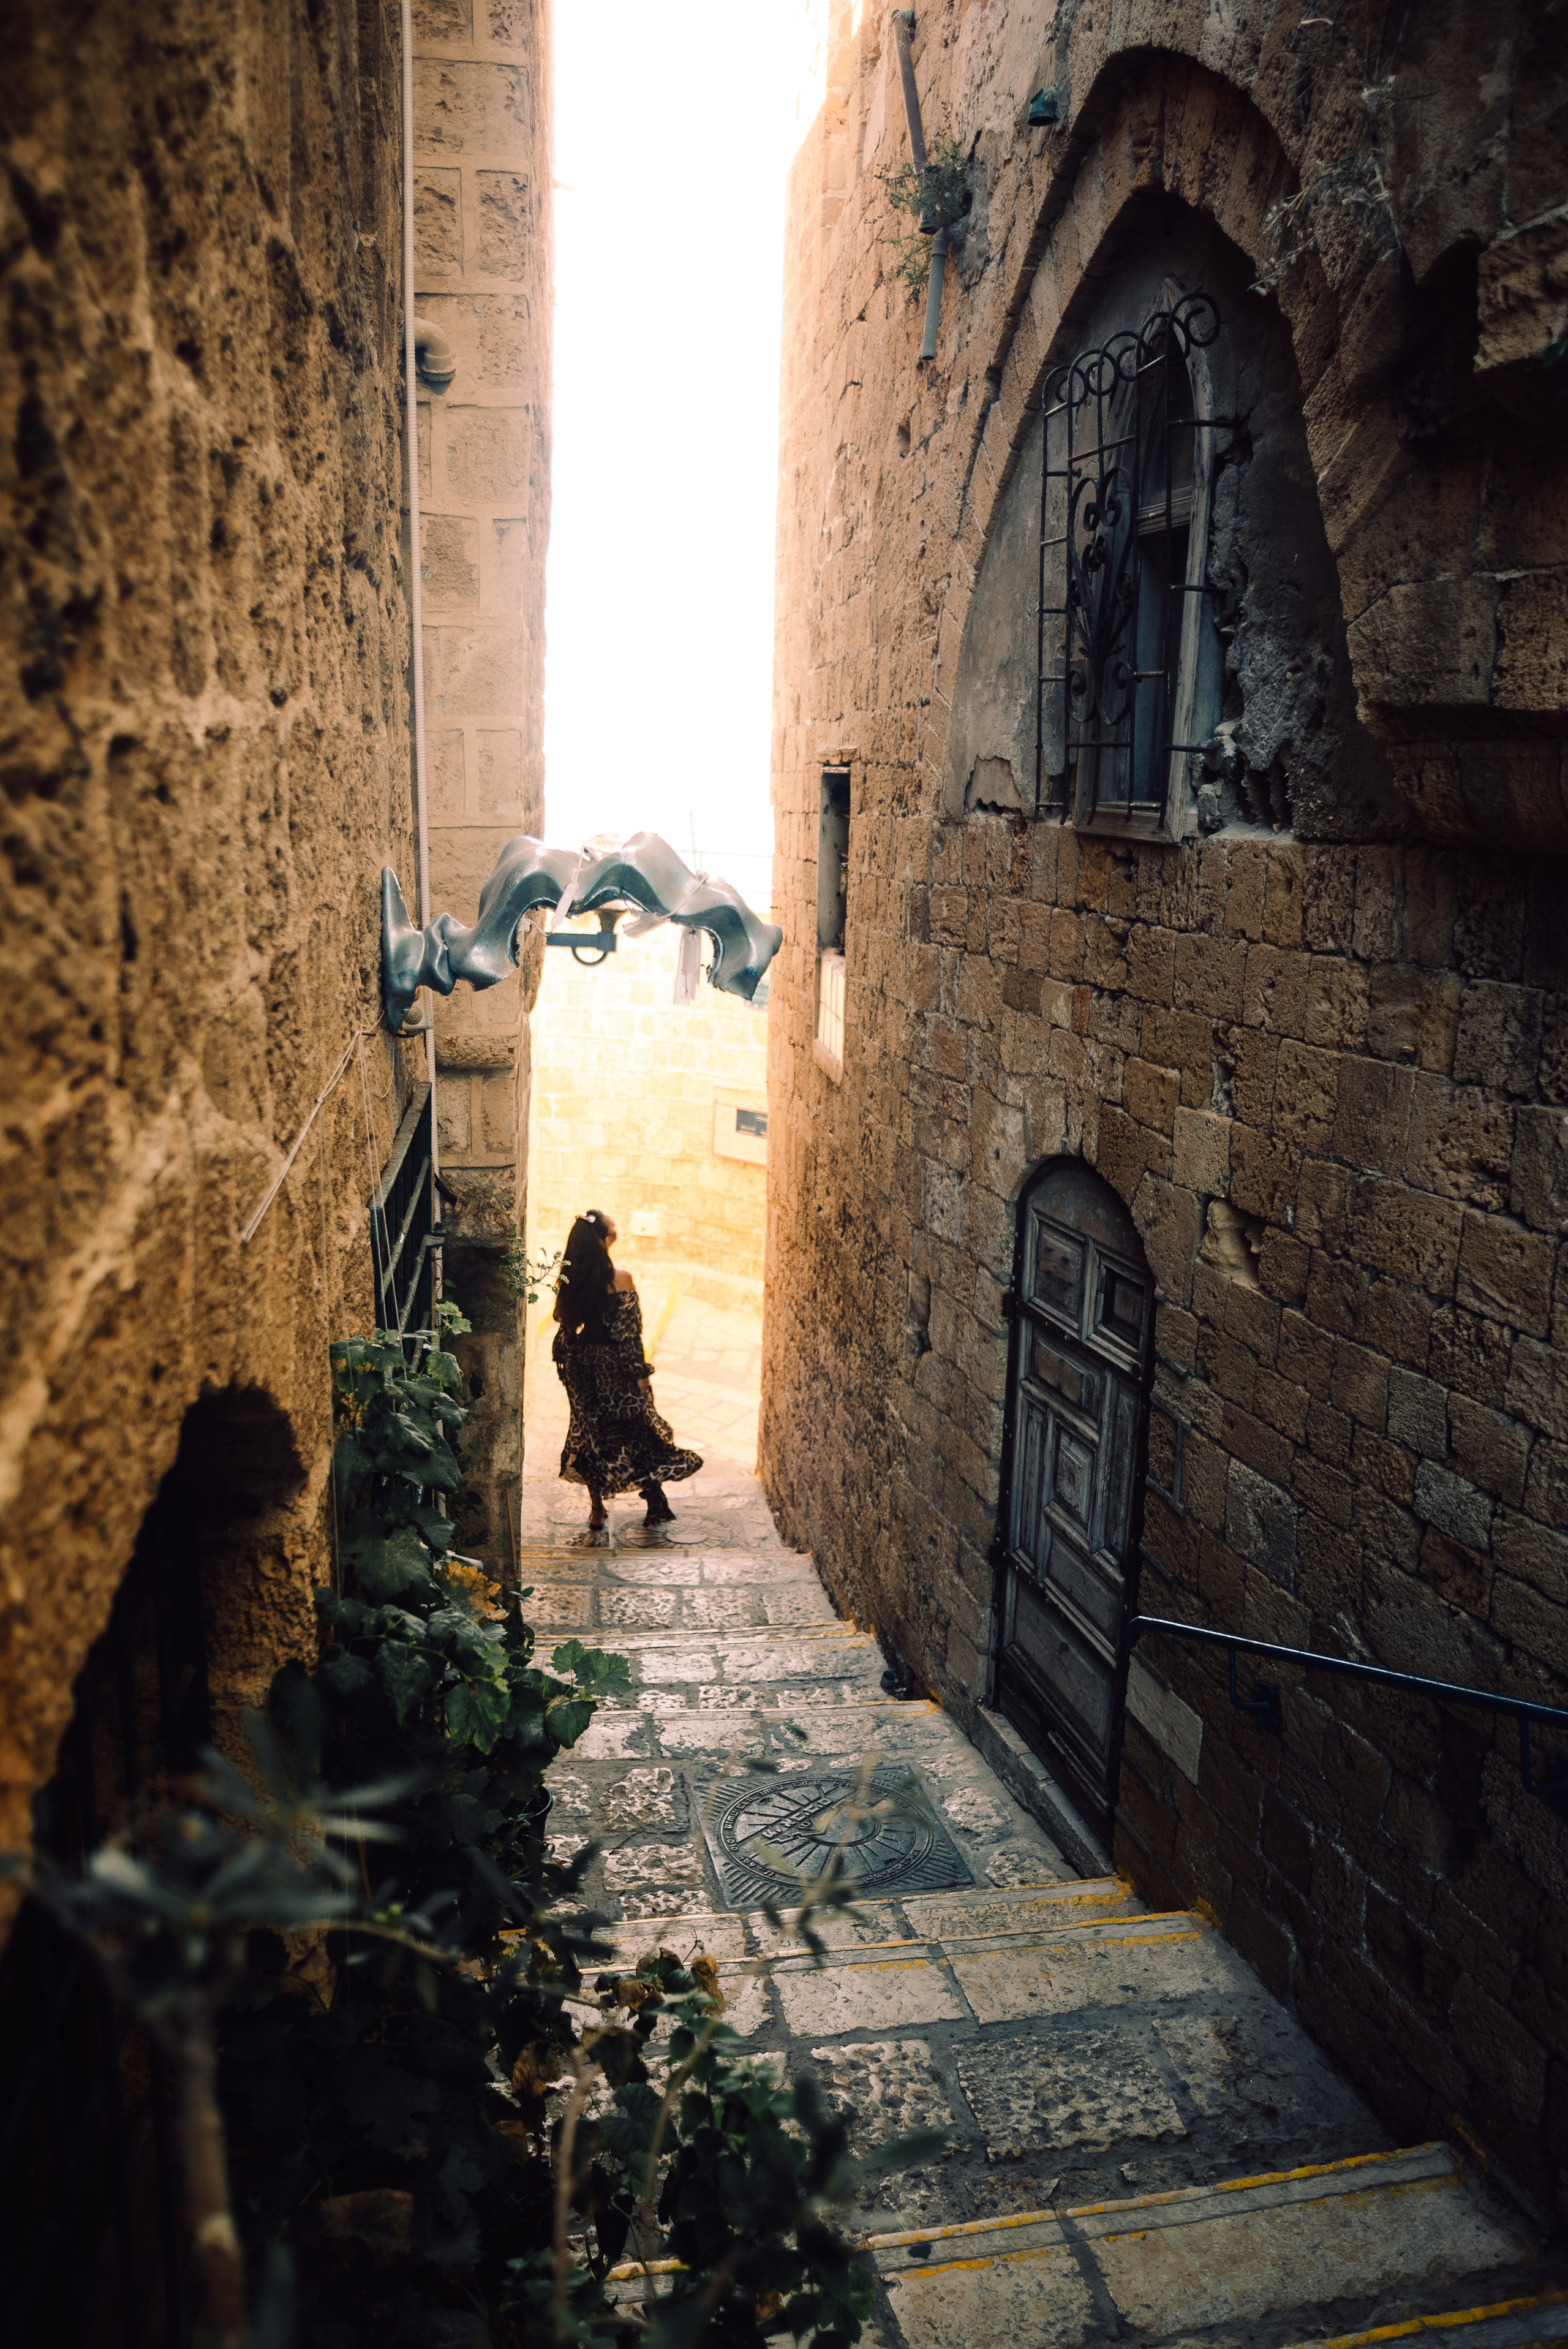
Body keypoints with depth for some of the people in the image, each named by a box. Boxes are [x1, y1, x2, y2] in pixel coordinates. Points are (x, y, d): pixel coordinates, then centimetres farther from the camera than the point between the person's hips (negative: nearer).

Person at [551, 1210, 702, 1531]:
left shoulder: (569, 1279, -8)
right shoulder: (620, 1280, -20)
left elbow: (564, 1320, 0)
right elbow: (629, 1334, -16)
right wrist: (641, 1373, -8)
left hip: (582, 1364, 4)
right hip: (615, 1365, -4)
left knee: (592, 1432, 16)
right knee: (638, 1432, 11)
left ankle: (597, 1511, 20)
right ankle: (657, 1508, 16)